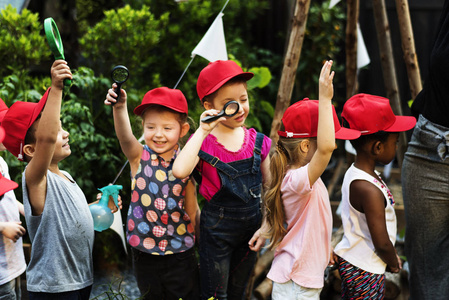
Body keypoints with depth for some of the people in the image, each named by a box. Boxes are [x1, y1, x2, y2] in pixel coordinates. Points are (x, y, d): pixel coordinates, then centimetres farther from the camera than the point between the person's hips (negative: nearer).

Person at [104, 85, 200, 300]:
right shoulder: (139, 157, -9)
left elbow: (192, 211, 2)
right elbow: (125, 137, -31)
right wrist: (119, 107, -50)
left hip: (180, 251, -1)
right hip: (144, 251, 1)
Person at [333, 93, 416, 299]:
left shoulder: (354, 172, 0)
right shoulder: (370, 191, -29)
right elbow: (382, 243, -24)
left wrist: (391, 257, 15)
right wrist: (394, 264, -4)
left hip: (350, 261, 9)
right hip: (365, 273, -9)